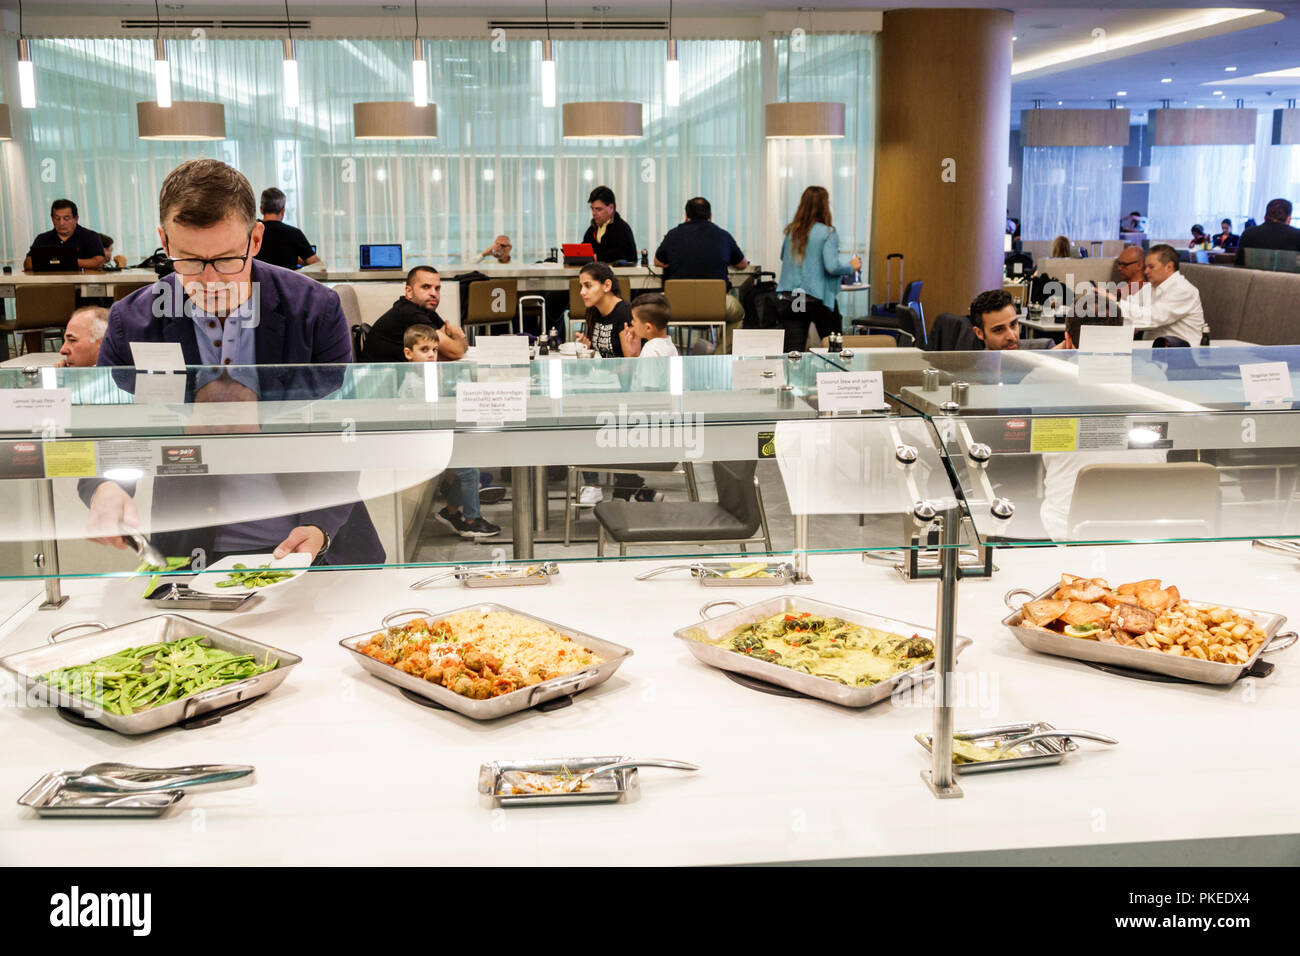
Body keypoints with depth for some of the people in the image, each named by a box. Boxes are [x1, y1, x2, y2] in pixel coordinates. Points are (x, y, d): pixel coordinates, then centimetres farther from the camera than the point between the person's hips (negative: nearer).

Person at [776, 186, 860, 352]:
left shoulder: (791, 231, 5)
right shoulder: (828, 233, -9)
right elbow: (832, 267, -17)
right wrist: (852, 267, 1)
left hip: (789, 299, 3)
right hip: (818, 299, -3)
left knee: (792, 351, -2)